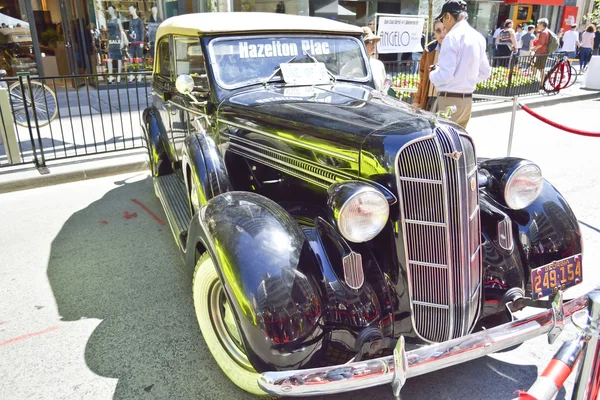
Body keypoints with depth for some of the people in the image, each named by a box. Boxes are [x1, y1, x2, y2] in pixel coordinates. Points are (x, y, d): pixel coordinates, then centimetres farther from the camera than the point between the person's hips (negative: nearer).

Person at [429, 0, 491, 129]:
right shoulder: (478, 37, 11)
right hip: (467, 100, 8)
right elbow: (485, 73, 17)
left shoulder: (453, 37, -13)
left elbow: (445, 75, -19)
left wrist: (433, 74, 0)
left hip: (449, 100, -8)